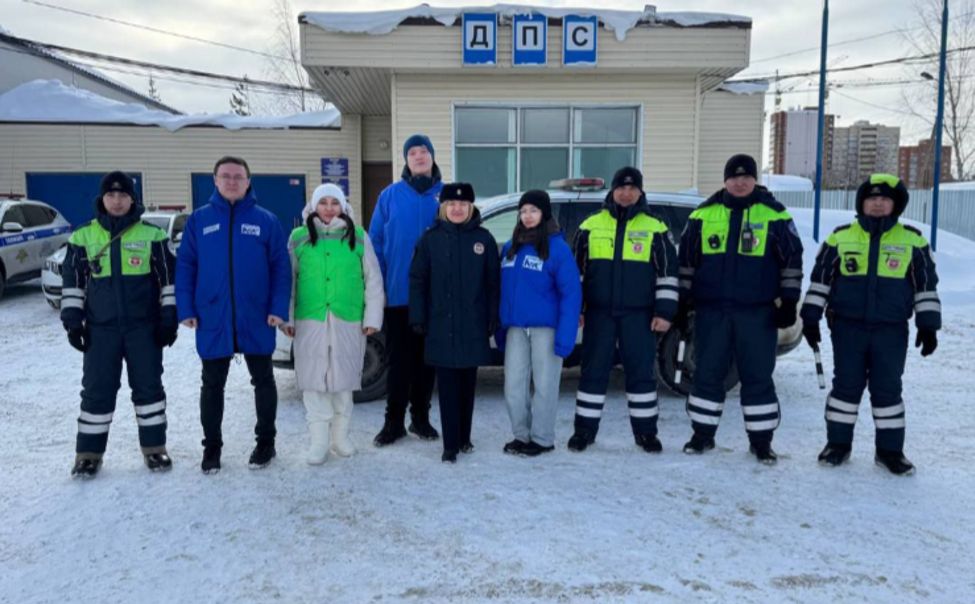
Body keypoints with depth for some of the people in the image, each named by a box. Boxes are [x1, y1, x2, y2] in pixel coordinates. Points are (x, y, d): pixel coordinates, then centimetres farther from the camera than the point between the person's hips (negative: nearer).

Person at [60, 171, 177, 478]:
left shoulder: (152, 235, 1)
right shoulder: (83, 236, 5)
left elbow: (168, 279, 2)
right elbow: (72, 280, 9)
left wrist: (169, 318, -2)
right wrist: (72, 319, 3)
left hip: (145, 326, -1)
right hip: (100, 328, 1)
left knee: (148, 385, 5)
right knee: (96, 389, 4)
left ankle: (154, 447, 17)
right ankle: (89, 453, 15)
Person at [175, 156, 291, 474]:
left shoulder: (266, 220, 0)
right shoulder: (199, 220, 4)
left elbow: (281, 267, -1)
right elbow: (185, 266, 3)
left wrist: (278, 308, -10)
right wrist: (186, 309, -5)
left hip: (256, 318, -1)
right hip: (212, 319, 1)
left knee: (263, 381, 11)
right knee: (212, 385, 10)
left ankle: (266, 440, 27)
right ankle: (212, 445, 24)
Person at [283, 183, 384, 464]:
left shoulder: (358, 236, 6)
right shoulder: (299, 237, 7)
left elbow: (373, 280, 6)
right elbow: (288, 280, 9)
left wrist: (372, 317, 0)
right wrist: (287, 317, 3)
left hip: (348, 322, 0)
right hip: (310, 321, 0)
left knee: (343, 379, 7)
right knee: (314, 381, 0)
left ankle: (341, 436, 21)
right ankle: (319, 441, 8)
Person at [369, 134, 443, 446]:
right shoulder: (390, 195, 2)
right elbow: (376, 242, 2)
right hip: (398, 293, -1)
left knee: (427, 358, 11)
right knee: (399, 359, 5)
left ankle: (421, 418, 24)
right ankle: (393, 422, 15)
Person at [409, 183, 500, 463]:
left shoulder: (483, 238, 3)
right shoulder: (430, 238, 2)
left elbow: (493, 282, 3)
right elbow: (417, 280, 2)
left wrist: (493, 318, -1)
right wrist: (418, 318, -3)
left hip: (473, 325, 1)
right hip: (441, 325, -1)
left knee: (467, 383, 11)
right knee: (448, 386, 1)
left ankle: (464, 438, 25)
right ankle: (450, 444, 6)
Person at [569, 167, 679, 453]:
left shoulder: (655, 229, 4)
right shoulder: (590, 225, 6)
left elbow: (668, 273, 4)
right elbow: (576, 269, 10)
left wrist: (664, 311, -3)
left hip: (639, 315, 0)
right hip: (599, 313, 1)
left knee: (641, 371, 5)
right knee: (593, 370, 5)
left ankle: (646, 431, 18)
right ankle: (585, 429, 15)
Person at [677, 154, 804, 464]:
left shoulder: (775, 215, 2)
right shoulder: (703, 214, 7)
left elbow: (792, 261, 5)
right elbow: (686, 260, 12)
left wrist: (789, 302, 0)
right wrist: (683, 301, 9)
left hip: (758, 312, -1)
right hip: (711, 310, 2)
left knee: (758, 377, 4)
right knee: (707, 373, 6)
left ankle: (761, 440, 16)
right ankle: (703, 434, 19)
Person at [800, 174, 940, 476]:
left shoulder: (913, 240, 4)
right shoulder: (840, 237, 3)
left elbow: (927, 285, 7)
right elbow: (820, 279, 7)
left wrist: (928, 325, 2)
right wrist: (810, 317, 3)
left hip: (891, 331, 0)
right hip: (847, 327, 0)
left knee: (888, 389, 6)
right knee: (846, 385, 6)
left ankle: (890, 449, 18)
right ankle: (838, 443, 18)